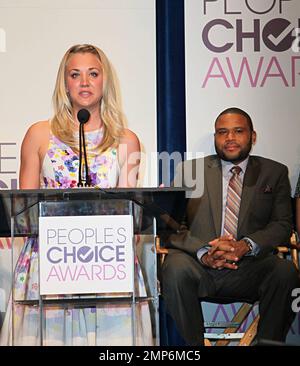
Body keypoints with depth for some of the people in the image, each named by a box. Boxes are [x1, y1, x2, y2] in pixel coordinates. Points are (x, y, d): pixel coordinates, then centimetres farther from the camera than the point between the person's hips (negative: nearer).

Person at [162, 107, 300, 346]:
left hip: (249, 270, 1)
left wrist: (246, 245, -15)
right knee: (176, 268, -33)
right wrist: (203, 252, -16)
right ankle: (194, 345, -15)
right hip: (199, 266, 0)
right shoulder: (190, 170, 13)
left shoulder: (274, 173, 15)